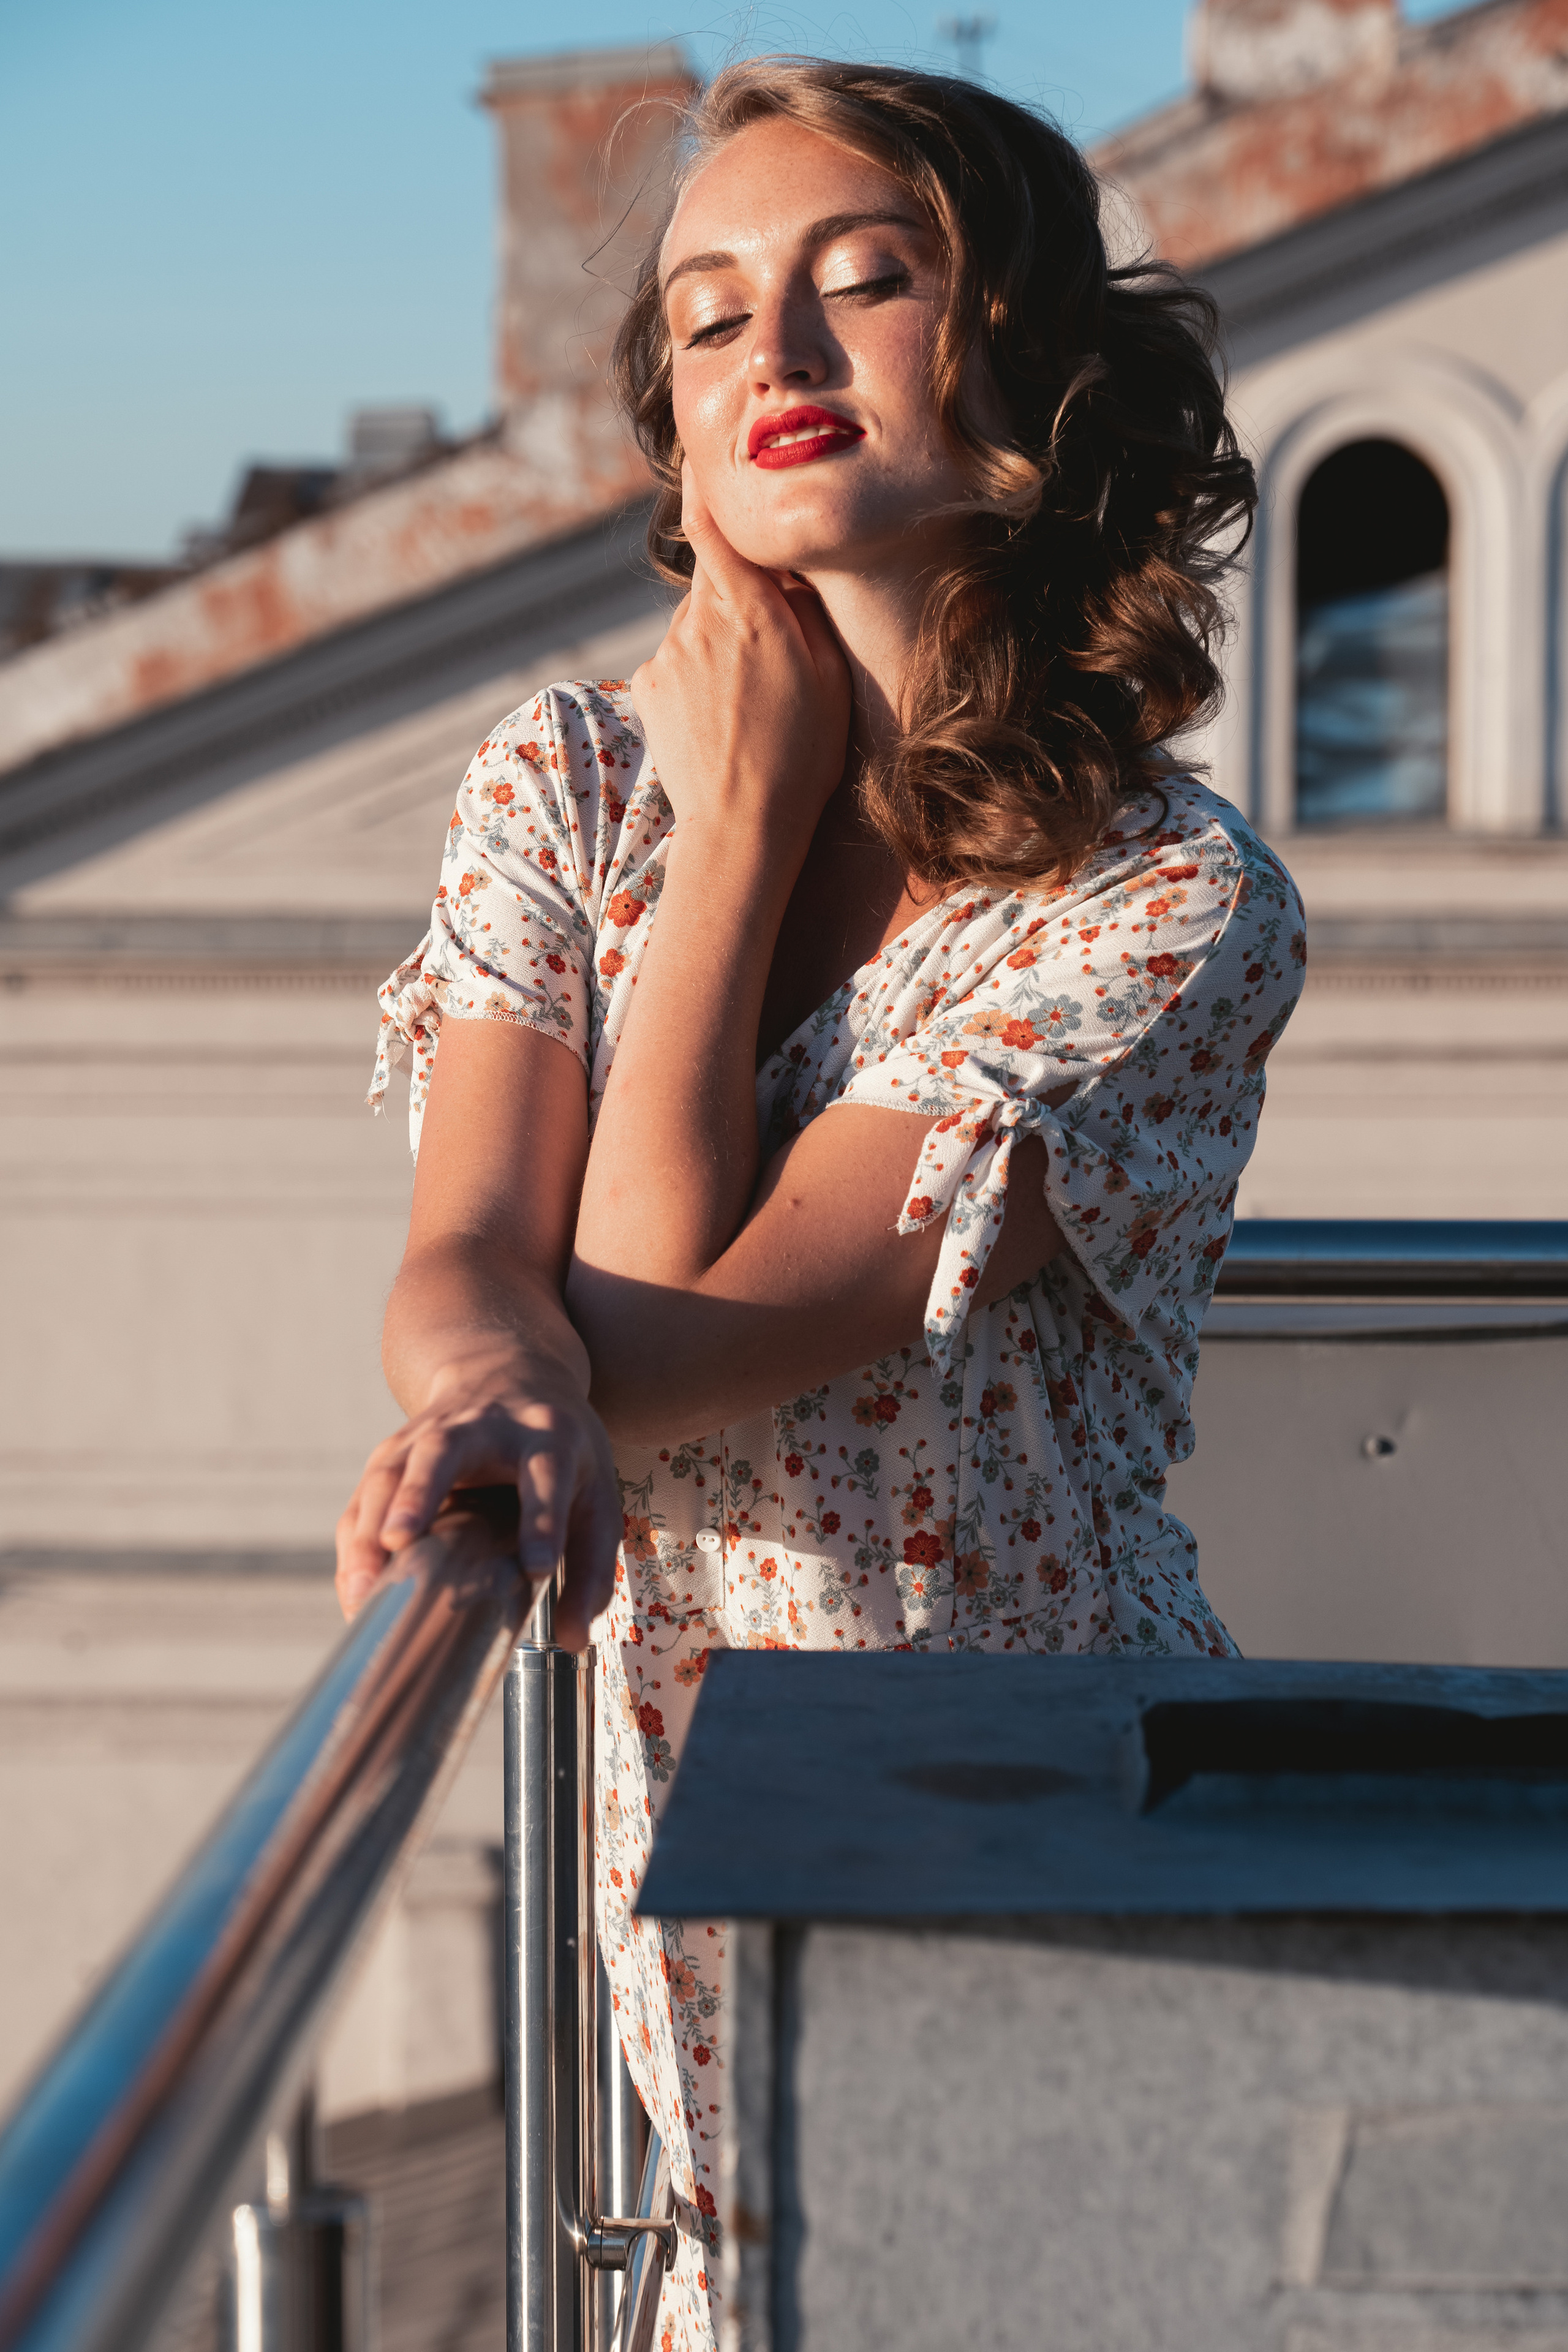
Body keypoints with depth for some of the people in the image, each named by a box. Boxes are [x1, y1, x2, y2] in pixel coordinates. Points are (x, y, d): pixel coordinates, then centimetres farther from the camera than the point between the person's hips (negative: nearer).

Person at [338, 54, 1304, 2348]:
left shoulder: (1175, 907, -17)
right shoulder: (564, 780, -2)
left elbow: (671, 1334, -21)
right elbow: (463, 1258, -12)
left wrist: (745, 812, -16)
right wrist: (487, 1373, -35)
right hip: (695, 1826, 3)